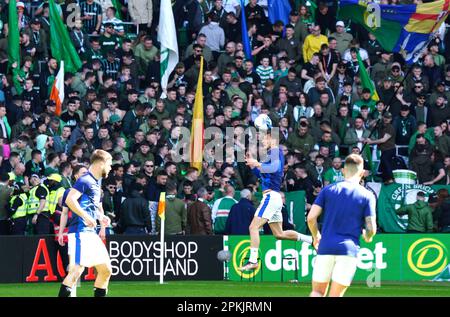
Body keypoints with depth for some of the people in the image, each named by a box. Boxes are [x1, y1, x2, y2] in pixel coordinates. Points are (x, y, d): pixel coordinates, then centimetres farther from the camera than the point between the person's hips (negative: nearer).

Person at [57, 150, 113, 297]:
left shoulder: (97, 182, 20)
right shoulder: (85, 180, -9)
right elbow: (70, 200, -21)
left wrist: (101, 217, 15)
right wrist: (86, 216, -26)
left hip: (91, 234, 10)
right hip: (80, 231, -10)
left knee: (106, 270, 10)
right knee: (77, 270, -18)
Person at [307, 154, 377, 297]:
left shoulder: (328, 190, 7)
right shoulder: (367, 196, 2)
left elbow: (311, 217, 0)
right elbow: (371, 229, -3)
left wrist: (316, 236, 18)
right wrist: (367, 237, 21)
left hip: (325, 247, 1)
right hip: (349, 249, -1)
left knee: (317, 292, 11)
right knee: (335, 295, 2)